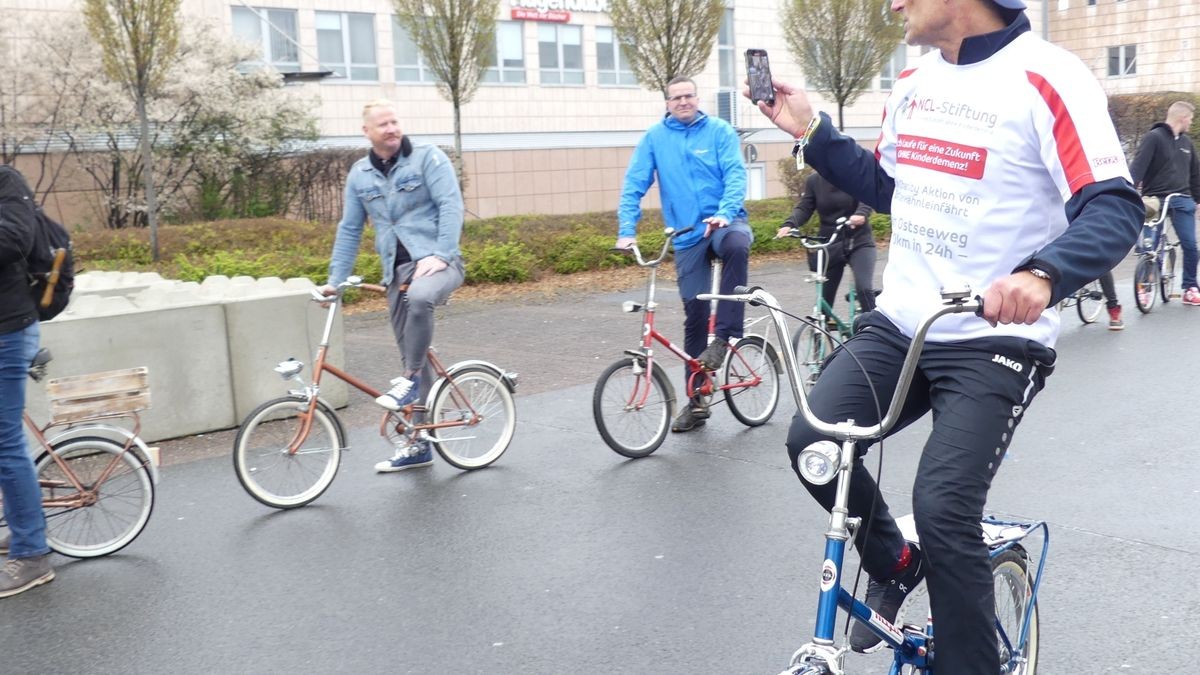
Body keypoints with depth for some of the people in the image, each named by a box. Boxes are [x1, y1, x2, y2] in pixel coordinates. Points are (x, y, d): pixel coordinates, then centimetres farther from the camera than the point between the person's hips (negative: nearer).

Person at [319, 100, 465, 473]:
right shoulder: (359, 174, 11)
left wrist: (439, 254, -22)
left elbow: (451, 206, -11)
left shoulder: (428, 157, -3)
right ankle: (420, 445, 18)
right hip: (397, 271, 5)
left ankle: (409, 380, -21)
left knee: (419, 297, -40)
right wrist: (335, 280, 11)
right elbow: (349, 230, 16)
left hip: (437, 262, -5)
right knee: (413, 355, 8)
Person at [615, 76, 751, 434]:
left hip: (724, 222, -2)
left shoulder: (719, 131, -1)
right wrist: (627, 230, -15)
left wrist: (725, 212, -29)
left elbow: (736, 174, -12)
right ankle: (696, 401, 16)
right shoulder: (654, 138, 3)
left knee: (737, 245, -38)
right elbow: (633, 185, -3)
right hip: (687, 235, 2)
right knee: (695, 314, 4)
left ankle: (725, 335, -26)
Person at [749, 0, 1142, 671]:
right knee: (813, 441, -11)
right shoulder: (913, 84, 9)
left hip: (994, 342, -6)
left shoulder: (1047, 79, -13)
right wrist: (811, 129, 10)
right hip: (898, 325, 6)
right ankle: (894, 565, 17)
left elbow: (1116, 209, -20)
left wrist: (1043, 273, -40)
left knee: (943, 509, -16)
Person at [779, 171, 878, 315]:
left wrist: (861, 213, -43)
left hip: (859, 241, -3)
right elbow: (804, 208, -4)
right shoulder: (814, 180, 2)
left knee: (864, 289, -21)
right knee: (825, 295, 7)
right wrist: (789, 224, -25)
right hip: (829, 244, 3)